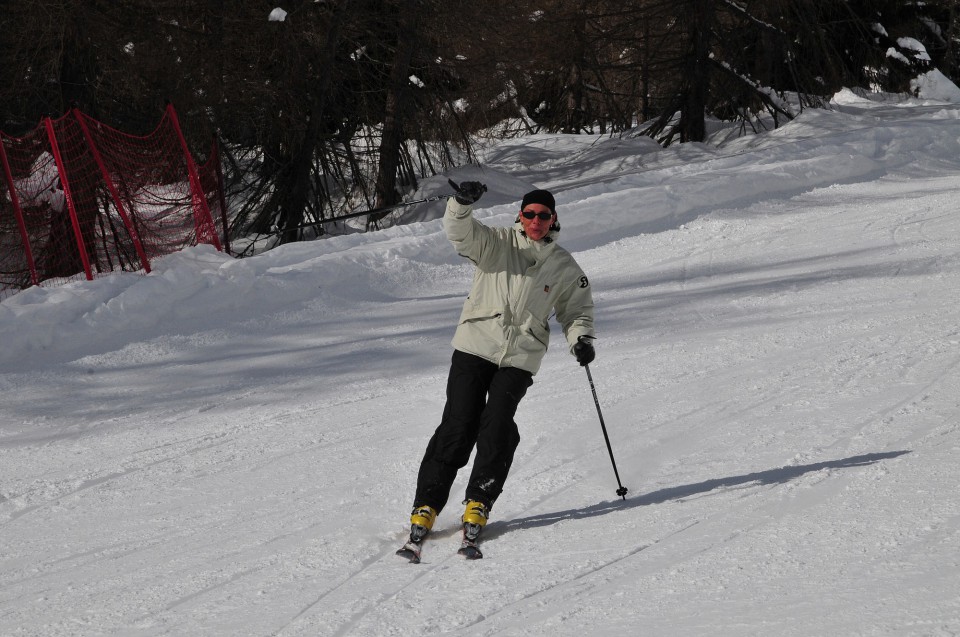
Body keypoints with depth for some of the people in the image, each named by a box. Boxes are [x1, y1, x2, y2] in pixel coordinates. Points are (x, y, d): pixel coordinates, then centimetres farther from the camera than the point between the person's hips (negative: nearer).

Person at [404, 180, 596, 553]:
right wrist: (462, 203, -35)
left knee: (496, 429, -14)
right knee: (458, 427, -8)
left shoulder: (565, 268, 9)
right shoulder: (496, 243, 2)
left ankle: (479, 505, -2)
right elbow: (459, 232, -14)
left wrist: (581, 339, -2)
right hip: (474, 348, -1)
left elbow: (577, 309, 18)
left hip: (520, 359, 1)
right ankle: (426, 505, -3)